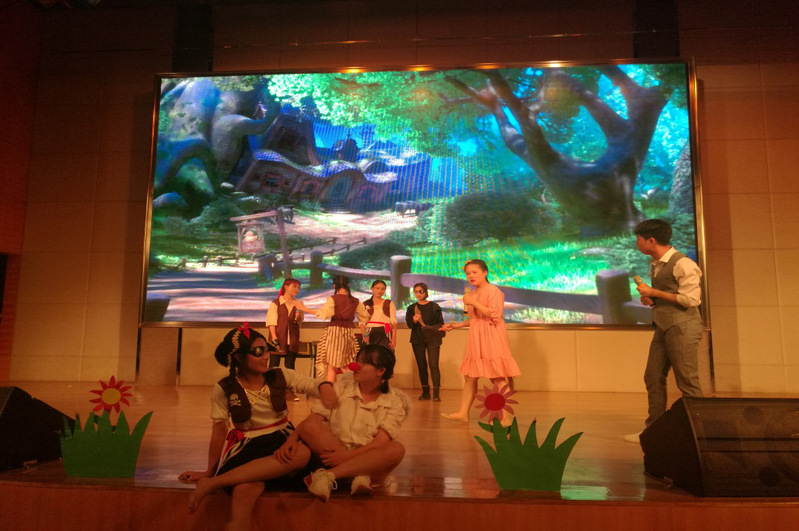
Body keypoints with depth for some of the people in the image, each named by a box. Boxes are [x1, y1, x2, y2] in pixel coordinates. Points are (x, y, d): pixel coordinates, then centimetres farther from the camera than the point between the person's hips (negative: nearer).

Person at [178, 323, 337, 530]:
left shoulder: (280, 376, 2)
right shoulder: (224, 389, -2)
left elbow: (317, 384, -1)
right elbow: (219, 430, 3)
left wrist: (324, 388, -26)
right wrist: (210, 470, 6)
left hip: (280, 441, 4)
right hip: (247, 448, -3)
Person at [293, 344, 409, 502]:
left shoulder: (394, 402, 0)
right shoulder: (342, 387, 5)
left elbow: (381, 441, -12)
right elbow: (314, 418, -5)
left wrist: (348, 455, -23)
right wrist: (292, 438, -23)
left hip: (369, 461, -1)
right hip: (334, 456, 1)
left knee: (396, 449, -31)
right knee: (310, 426, -23)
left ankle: (328, 475, -29)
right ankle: (360, 476, -27)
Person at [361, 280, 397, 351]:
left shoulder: (389, 303, 13)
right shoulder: (366, 304, 14)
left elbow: (393, 321, 6)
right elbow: (362, 322, 7)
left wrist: (394, 338, -6)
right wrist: (364, 334, -11)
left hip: (384, 334, -1)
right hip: (369, 335, 1)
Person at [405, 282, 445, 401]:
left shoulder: (434, 307, 4)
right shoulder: (411, 308, 10)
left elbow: (440, 323, 6)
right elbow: (409, 324, -1)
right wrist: (414, 320, -23)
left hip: (432, 339, -3)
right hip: (417, 339, 3)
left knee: (433, 365, -11)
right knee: (421, 365, 5)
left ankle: (436, 393, -11)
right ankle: (425, 392, 13)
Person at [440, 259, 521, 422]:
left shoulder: (493, 291, -9)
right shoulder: (472, 294, 15)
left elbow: (494, 315, -20)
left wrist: (474, 303, -20)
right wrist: (455, 325, 17)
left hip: (491, 338, -8)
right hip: (476, 339, 8)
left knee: (498, 378, -5)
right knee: (470, 377, 10)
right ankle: (463, 412, 17)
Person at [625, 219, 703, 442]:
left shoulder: (682, 264, -13)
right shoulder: (655, 265, 15)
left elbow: (691, 299, -18)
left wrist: (654, 293, -14)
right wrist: (648, 299, 5)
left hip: (682, 329, -9)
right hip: (662, 328, 9)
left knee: (687, 382, -2)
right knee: (653, 378, 8)